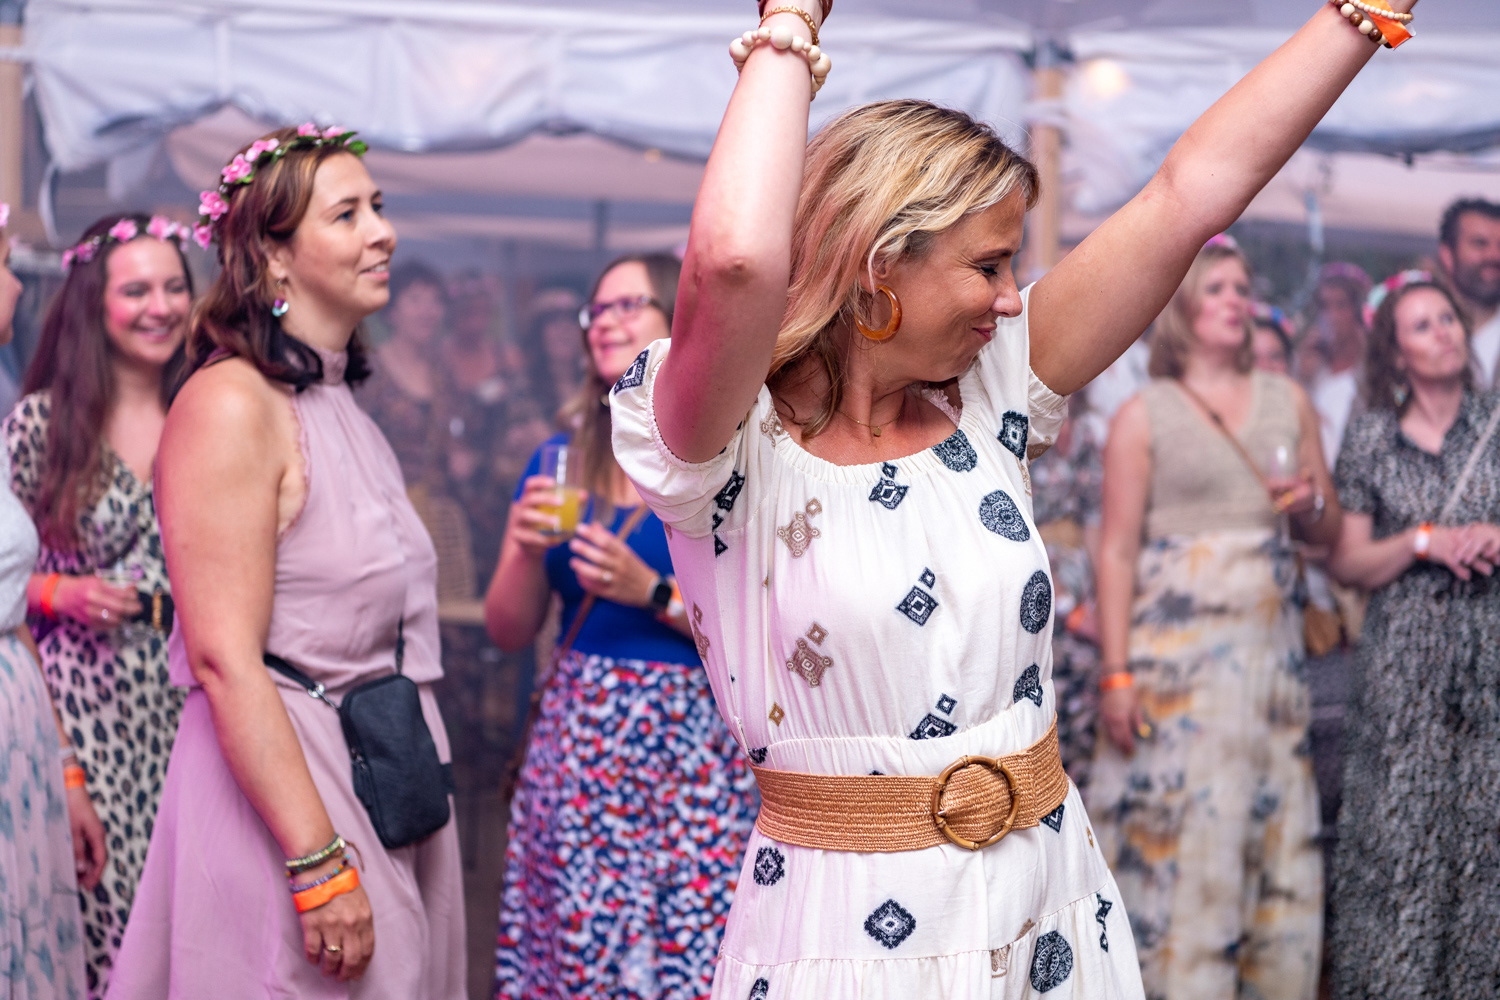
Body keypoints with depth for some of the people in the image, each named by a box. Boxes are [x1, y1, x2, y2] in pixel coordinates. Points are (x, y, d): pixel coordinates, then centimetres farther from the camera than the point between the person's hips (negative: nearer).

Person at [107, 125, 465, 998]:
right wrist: (321, 864, -24)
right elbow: (224, 658, -22)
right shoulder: (232, 403, -15)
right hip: (281, 787, -9)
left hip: (379, 780, 9)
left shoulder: (340, 405, 13)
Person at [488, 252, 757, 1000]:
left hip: (690, 750, -4)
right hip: (577, 751, 4)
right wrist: (527, 553, -7)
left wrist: (654, 592, -17)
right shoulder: (564, 461, 9)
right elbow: (508, 631, 12)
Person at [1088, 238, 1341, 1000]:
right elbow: (1117, 550, -5)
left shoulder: (1288, 402, 13)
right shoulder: (1145, 416, 0)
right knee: (1178, 841, -5)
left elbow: (1329, 535, 19)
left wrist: (1312, 502, -4)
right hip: (1177, 650, -4)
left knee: (1277, 838, 4)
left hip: (1270, 651, 5)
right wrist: (1116, 674, -12)